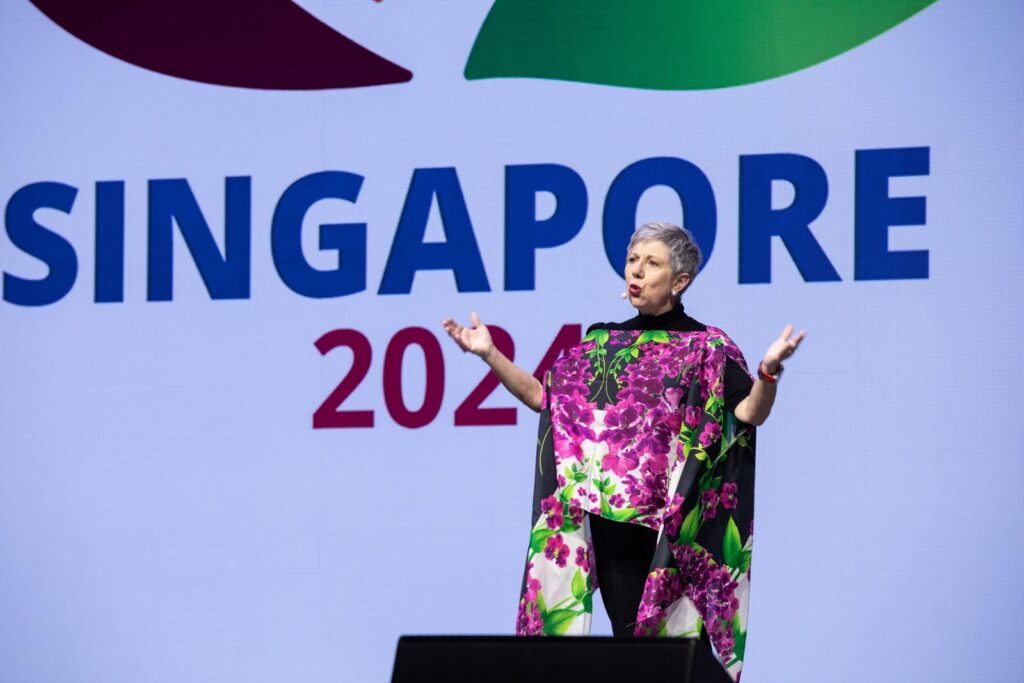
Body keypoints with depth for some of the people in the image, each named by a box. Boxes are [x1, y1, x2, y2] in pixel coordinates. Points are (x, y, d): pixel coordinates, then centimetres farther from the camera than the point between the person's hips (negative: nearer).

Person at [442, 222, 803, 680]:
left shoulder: (706, 348, 0)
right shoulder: (604, 344, 15)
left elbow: (749, 413, -12)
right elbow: (543, 395, 19)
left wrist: (768, 371, -30)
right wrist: (489, 354, 13)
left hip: (672, 519, -5)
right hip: (608, 517, 5)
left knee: (676, 633, -9)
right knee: (628, 633, 5)